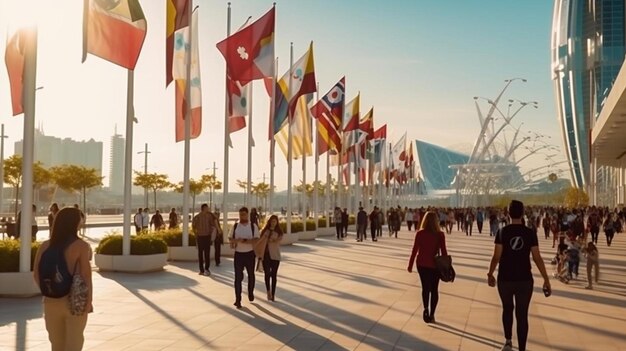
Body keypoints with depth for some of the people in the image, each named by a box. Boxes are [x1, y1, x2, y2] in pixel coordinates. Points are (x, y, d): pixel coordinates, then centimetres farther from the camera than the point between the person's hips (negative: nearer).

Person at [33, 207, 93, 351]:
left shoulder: (45, 246, 1)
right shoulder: (81, 246, -11)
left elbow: (36, 274, -1)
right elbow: (86, 275, -12)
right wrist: (89, 300, -6)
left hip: (52, 301, 4)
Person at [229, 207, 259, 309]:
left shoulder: (253, 226, -5)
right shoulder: (235, 226, 2)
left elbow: (256, 240, -14)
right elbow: (230, 238, 8)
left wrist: (244, 240, -26)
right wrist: (234, 241, -15)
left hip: (250, 254, 0)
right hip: (238, 254, 0)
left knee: (251, 275, 16)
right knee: (238, 277, -3)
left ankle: (251, 293, 39)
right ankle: (238, 300, 0)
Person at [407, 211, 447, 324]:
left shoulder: (419, 233, -7)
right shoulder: (440, 234, -8)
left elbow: (414, 250, -5)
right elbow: (444, 251, -6)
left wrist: (410, 265, 4)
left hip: (422, 264, 1)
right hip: (435, 265, -1)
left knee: (425, 287, 14)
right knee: (434, 289, 12)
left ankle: (426, 308, -9)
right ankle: (431, 314, 11)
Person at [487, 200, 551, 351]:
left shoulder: (502, 232, -7)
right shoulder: (530, 233, -4)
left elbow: (496, 256, -8)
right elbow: (537, 258, -6)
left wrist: (490, 274, 6)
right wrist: (546, 279, 1)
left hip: (505, 279, 0)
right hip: (524, 279, 0)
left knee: (507, 309, 22)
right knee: (522, 314, 7)